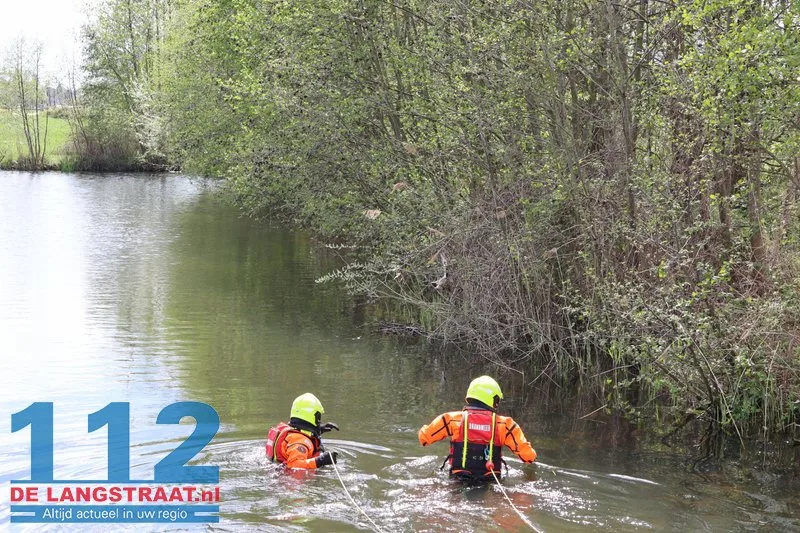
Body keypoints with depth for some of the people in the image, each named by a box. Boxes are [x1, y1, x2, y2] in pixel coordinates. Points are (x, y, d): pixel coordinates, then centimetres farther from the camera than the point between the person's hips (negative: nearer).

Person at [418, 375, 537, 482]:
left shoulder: (453, 419, -3)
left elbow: (424, 437, 6)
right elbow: (528, 455, -4)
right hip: (491, 482, 0)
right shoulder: (504, 424, -3)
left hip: (459, 479, 0)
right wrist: (531, 457, 21)